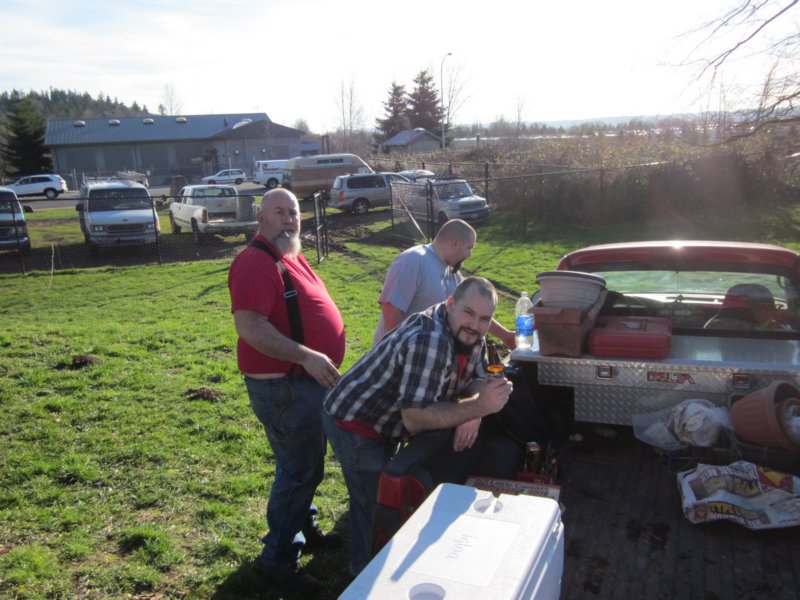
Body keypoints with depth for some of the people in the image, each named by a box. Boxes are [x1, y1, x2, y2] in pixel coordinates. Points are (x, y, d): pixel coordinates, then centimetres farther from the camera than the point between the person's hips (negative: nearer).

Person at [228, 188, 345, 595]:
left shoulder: (289, 256, 12)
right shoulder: (254, 262, -19)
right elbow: (250, 326, -29)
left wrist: (319, 361, 20)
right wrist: (306, 356, -33)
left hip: (309, 379, 10)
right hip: (283, 386, -10)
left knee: (304, 465, 23)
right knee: (299, 470, -1)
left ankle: (304, 529, 42)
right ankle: (278, 557, 15)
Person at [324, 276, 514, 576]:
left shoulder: (468, 335, -6)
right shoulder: (428, 340, -35)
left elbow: (476, 381, 2)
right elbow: (415, 418, -37)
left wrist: (472, 412, -19)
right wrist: (479, 408, -38)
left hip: (384, 426, 9)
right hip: (354, 425, -9)